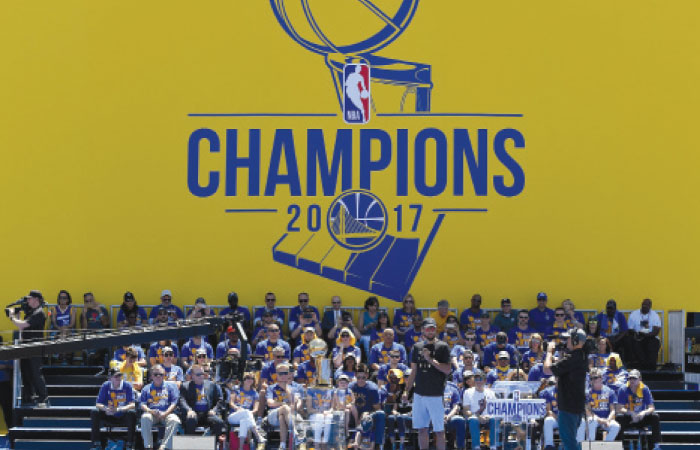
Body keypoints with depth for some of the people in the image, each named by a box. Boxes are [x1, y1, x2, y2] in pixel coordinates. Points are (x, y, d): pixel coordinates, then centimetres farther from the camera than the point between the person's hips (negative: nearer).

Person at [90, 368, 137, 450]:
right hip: (110, 418, 2)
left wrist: (119, 409, -37)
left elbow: (132, 405, -19)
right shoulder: (105, 386, -5)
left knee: (132, 413, -33)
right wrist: (105, 408, -32)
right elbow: (98, 404, -8)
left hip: (124, 418, -2)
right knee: (94, 413, -21)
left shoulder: (127, 386, -11)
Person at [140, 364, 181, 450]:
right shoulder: (147, 388, 21)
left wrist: (165, 413, -11)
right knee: (145, 418, -34)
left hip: (167, 413, -1)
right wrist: (150, 411, -11)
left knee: (174, 420, -34)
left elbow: (174, 403, 6)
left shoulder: (171, 386, 17)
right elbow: (142, 404, 11)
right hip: (151, 413, 1)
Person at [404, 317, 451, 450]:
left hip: (435, 394, -5)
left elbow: (448, 370, -11)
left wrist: (430, 359, -18)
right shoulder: (417, 347, 12)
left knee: (439, 430, -2)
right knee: (422, 429, 8)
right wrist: (407, 390, 11)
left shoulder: (442, 347, -2)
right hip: (419, 394, 5)